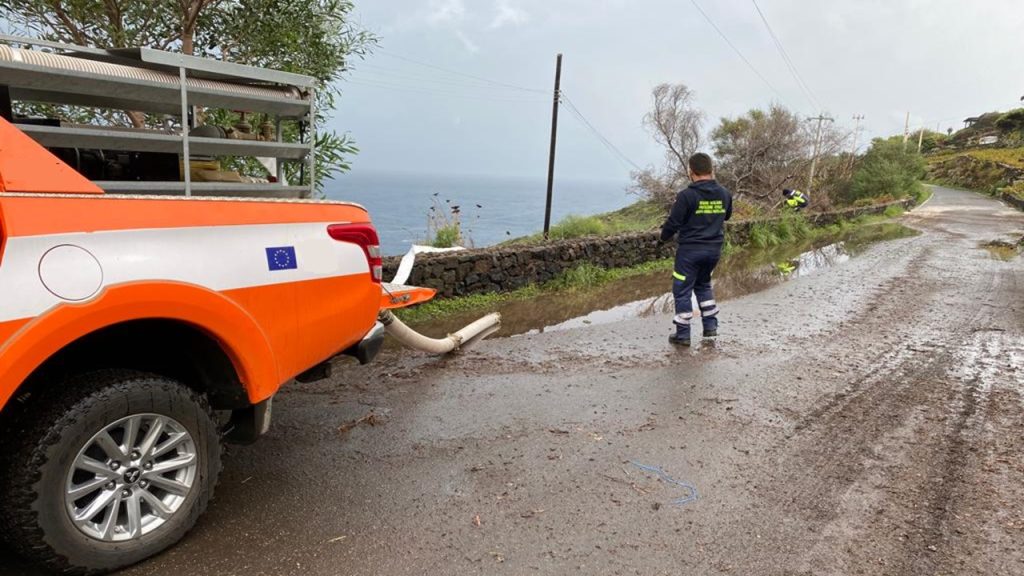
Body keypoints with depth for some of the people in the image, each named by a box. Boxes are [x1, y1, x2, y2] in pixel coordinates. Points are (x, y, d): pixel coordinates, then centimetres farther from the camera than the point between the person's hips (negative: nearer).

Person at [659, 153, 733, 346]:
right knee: (703, 284, 25)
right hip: (714, 249, 6)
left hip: (690, 250, -6)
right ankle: (711, 325, 22)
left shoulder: (686, 195, -17)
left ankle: (683, 334, 8)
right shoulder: (724, 194, 1)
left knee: (682, 291, 5)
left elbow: (673, 222, -13)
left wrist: (664, 237, 6)